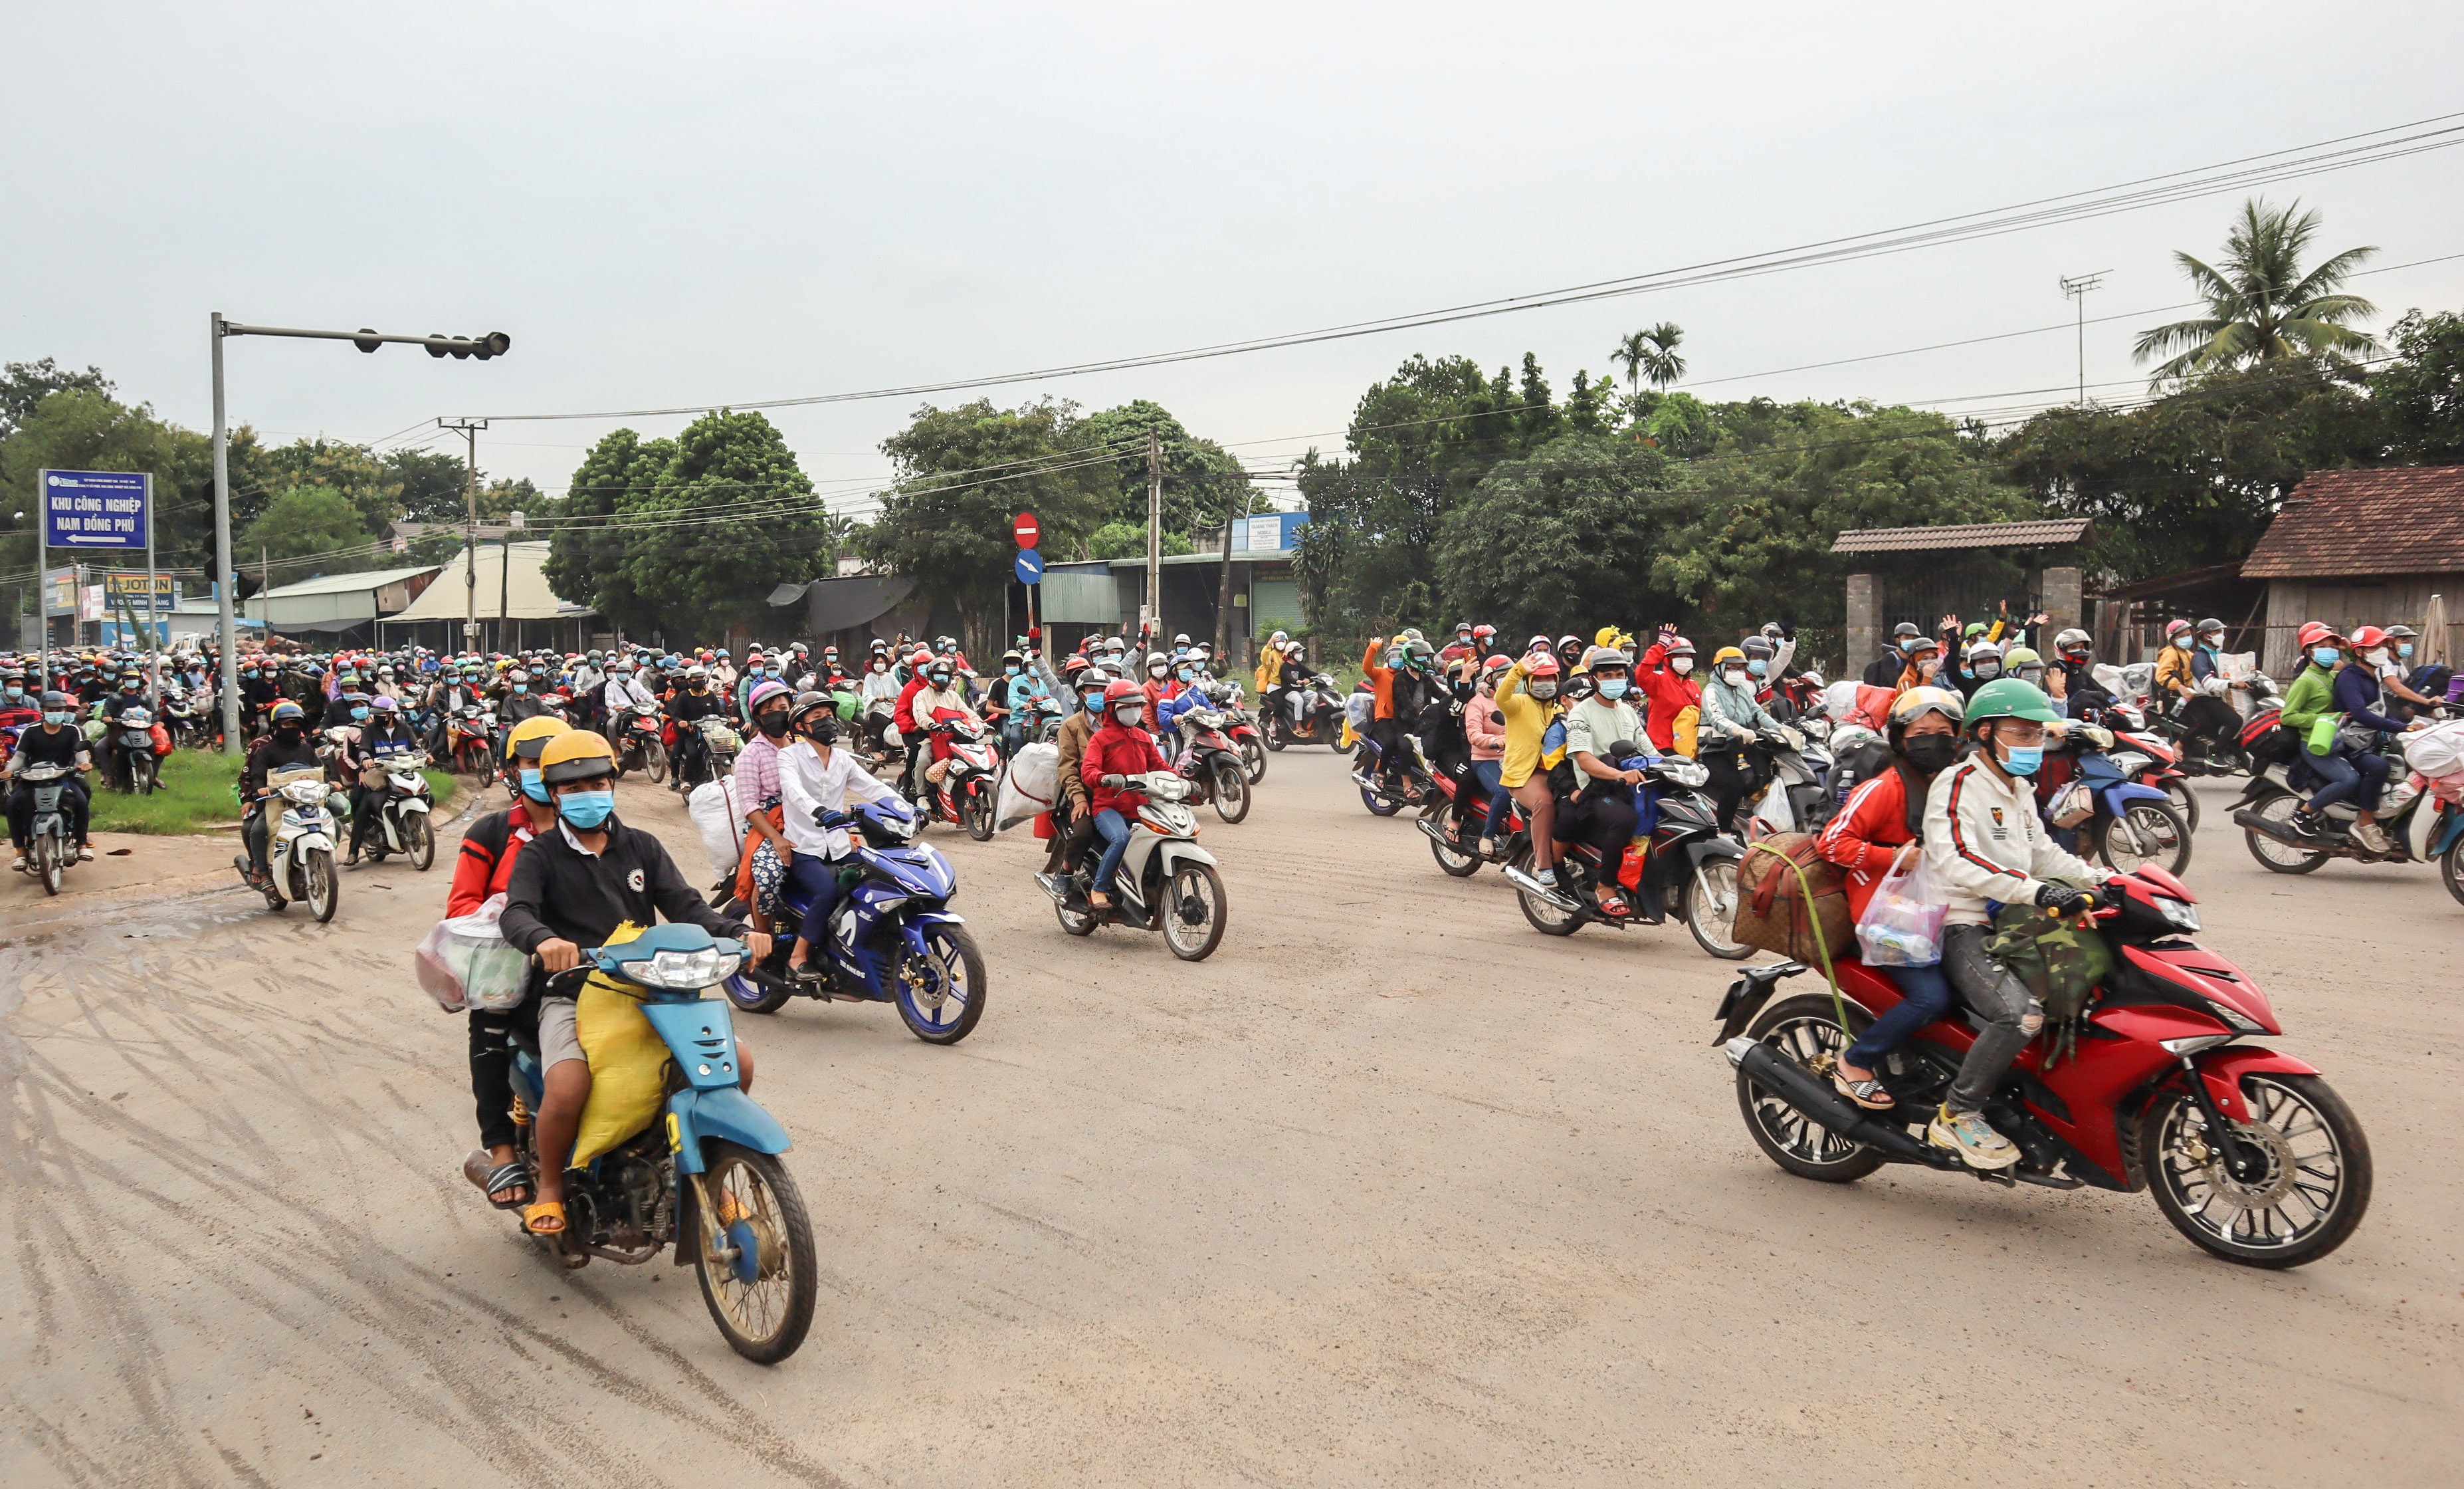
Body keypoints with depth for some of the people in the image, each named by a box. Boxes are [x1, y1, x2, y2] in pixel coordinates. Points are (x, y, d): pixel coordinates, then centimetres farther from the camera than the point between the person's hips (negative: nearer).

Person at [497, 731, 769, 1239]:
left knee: (737, 1061, -15)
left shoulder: (641, 847, 16)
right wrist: (544, 940, -37)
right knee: (567, 1089, -32)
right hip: (572, 997, -3)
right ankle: (549, 1184, -1)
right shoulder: (540, 855, 6)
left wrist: (739, 933, -15)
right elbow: (516, 913, -12)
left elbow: (685, 905, 5)